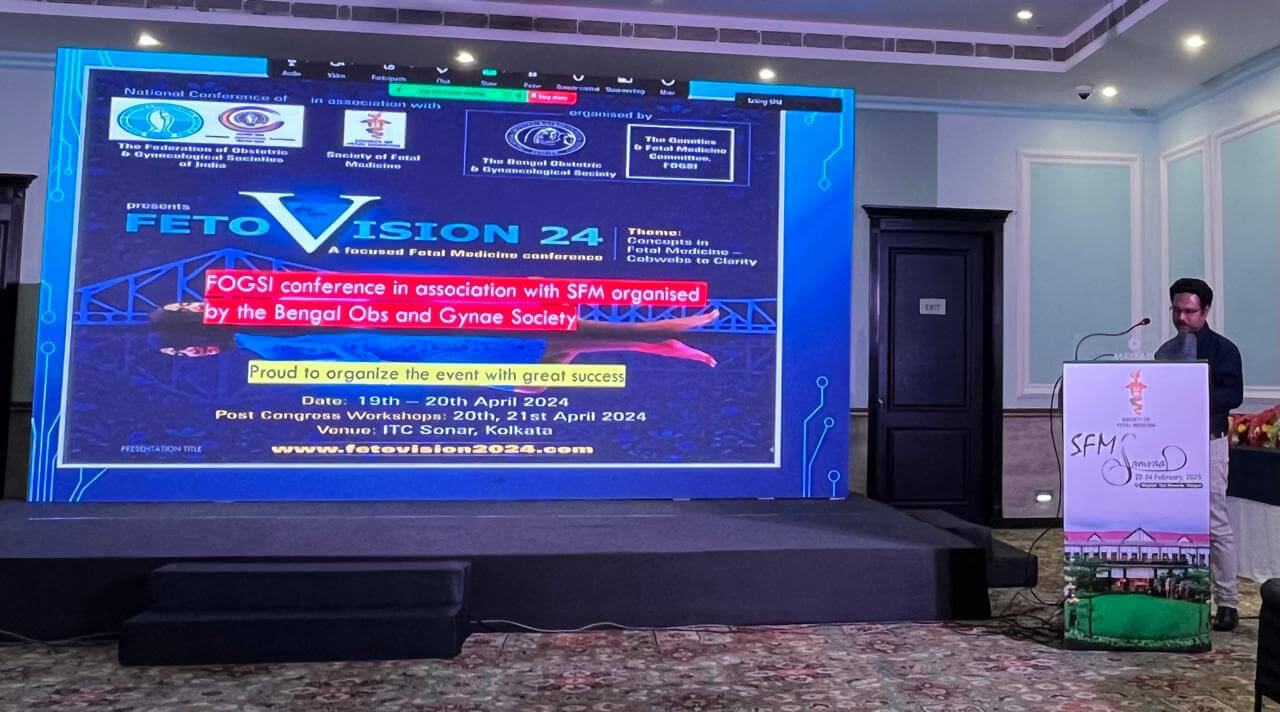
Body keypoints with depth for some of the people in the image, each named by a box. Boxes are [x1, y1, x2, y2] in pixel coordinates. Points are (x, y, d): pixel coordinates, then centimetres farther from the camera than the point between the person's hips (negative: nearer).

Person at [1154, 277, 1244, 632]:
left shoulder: (1222, 349, 0)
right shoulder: (1165, 351, 15)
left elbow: (1233, 395, -10)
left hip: (1207, 443, -5)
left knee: (1216, 524, -3)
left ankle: (1227, 602, 5)